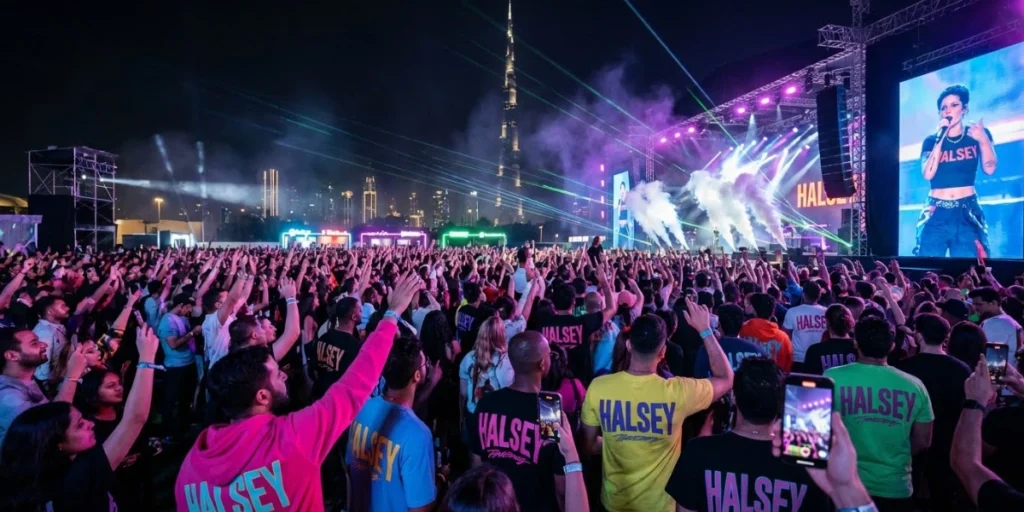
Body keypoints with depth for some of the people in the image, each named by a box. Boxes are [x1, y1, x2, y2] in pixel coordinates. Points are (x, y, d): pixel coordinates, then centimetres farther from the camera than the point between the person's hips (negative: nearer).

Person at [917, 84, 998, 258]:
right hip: (936, 213, 0)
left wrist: (983, 139, -14)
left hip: (967, 212, 0)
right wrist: (940, 138, -7)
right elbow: (928, 174, -7)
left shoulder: (977, 134, 9)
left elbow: (989, 168, 0)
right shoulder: (931, 141, 8)